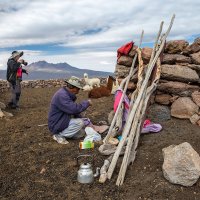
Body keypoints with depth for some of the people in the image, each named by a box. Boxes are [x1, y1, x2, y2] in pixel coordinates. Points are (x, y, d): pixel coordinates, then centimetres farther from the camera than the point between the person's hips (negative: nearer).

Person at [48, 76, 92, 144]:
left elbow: (74, 110, 17)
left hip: (63, 122, 10)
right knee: (79, 122, -23)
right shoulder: (61, 95, -26)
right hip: (57, 125, -10)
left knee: (81, 133, 9)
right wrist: (87, 103, -20)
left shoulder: (67, 94, 7)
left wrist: (82, 118, 7)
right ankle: (59, 135, -10)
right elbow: (74, 109, -34)